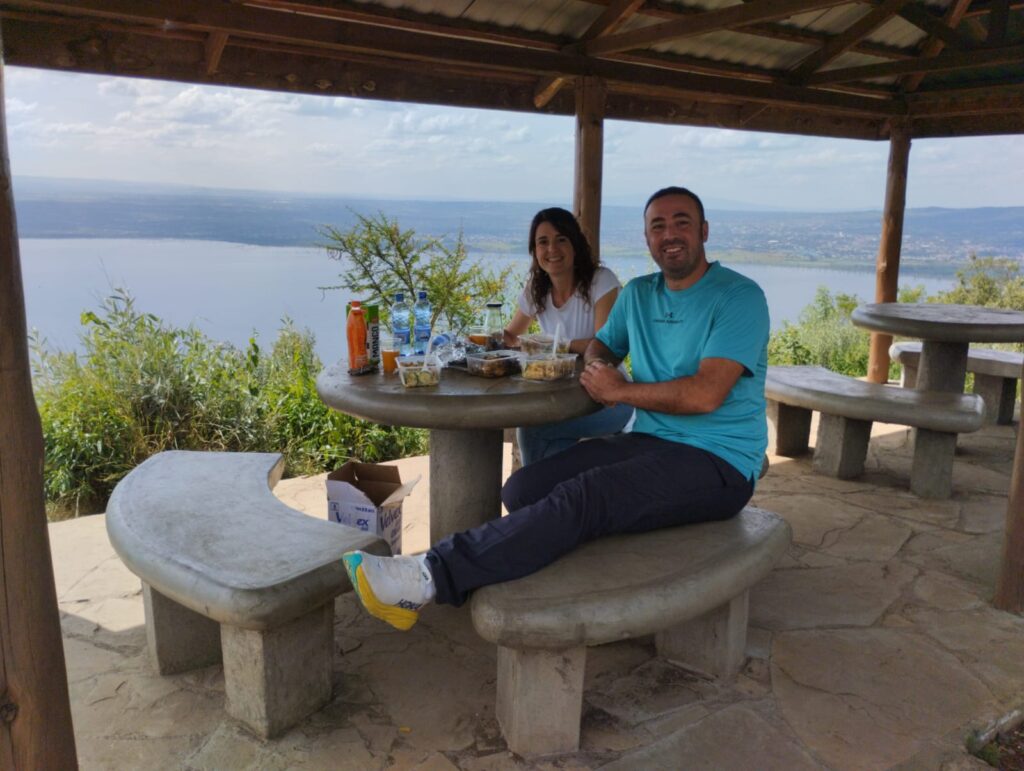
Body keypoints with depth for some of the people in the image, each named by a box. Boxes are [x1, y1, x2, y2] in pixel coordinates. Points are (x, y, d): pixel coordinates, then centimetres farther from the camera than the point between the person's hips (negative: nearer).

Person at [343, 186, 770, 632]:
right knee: (523, 489, -16)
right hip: (649, 443, 8)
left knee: (581, 498, -31)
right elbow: (601, 347, 28)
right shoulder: (638, 294, 16)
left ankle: (431, 577, -34)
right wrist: (596, 368, 1)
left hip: (717, 463, -8)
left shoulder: (738, 296, -7)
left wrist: (620, 390, -7)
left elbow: (705, 394, -18)